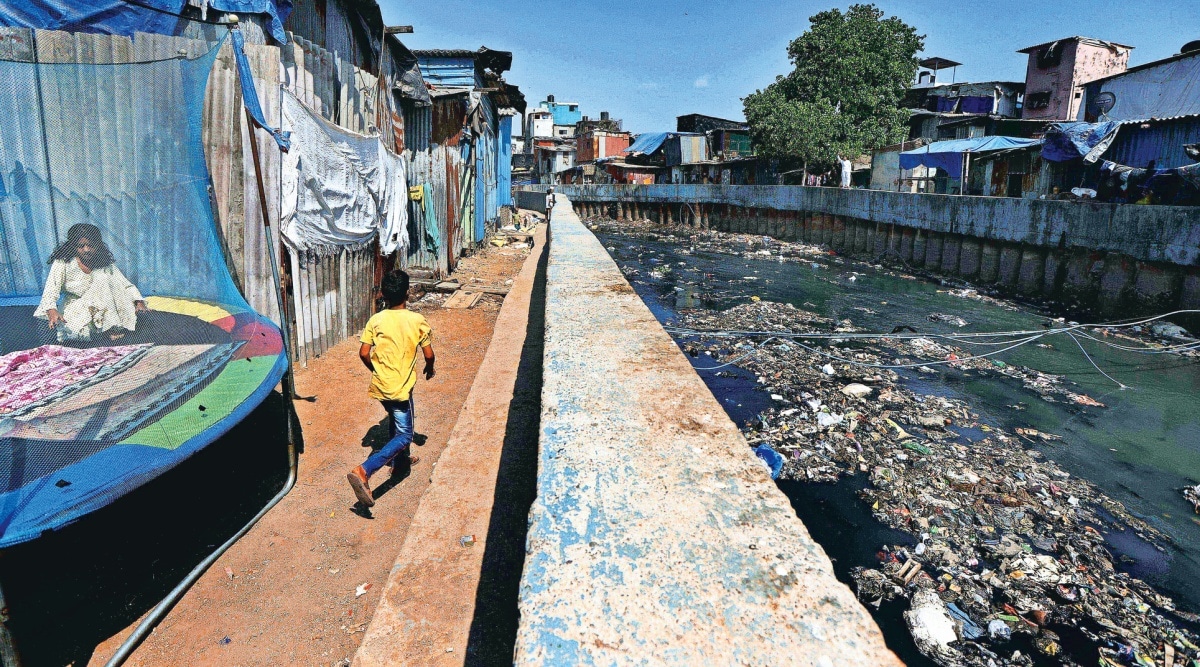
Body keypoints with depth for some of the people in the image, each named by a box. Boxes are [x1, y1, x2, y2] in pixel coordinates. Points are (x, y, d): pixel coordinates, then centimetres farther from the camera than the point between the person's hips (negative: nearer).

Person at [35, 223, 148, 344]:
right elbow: (50, 290, -18)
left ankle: (113, 326, -24)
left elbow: (126, 285, -4)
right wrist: (52, 311, -37)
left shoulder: (105, 264, -3)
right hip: (75, 310, -2)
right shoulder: (62, 264, -10)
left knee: (104, 278, -26)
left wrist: (139, 301, -22)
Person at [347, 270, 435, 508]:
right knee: (404, 436, 0)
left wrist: (376, 370, 16)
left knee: (396, 421, 30)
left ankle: (400, 459, 47)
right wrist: (429, 369, 14)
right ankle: (363, 471, -18)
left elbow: (364, 353, -4)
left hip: (380, 385, 5)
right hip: (401, 387, -5)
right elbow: (428, 354, -8)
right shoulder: (417, 320, -11)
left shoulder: (376, 320, -3)